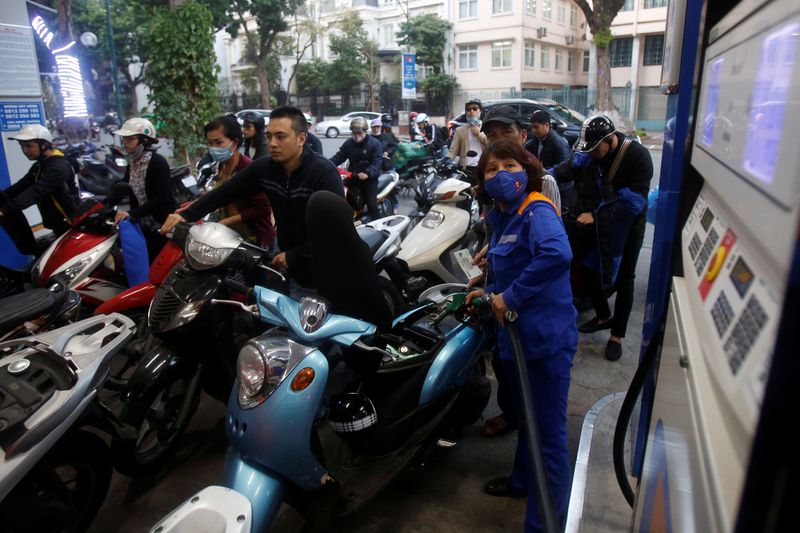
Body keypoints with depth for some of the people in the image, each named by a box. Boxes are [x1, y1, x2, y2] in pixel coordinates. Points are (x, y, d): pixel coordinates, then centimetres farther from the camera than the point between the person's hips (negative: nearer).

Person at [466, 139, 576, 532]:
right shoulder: (501, 217, 10)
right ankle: (523, 480, 52)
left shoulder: (537, 211, -17)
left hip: (545, 338, -10)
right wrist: (490, 292, 8)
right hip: (515, 334, 10)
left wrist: (510, 297, -31)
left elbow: (557, 253, -38)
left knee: (548, 432, 3)